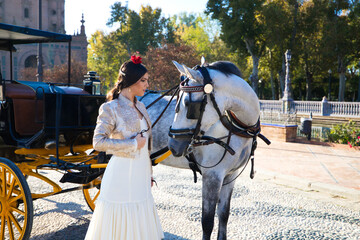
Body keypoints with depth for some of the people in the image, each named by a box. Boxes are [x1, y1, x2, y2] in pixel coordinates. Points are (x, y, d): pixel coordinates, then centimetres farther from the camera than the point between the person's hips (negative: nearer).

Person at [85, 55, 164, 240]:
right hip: (122, 171, -7)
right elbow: (98, 142, -21)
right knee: (120, 223, 5)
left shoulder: (140, 106, 10)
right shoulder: (110, 108, -11)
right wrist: (133, 144, -18)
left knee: (140, 225, 15)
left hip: (140, 172, 7)